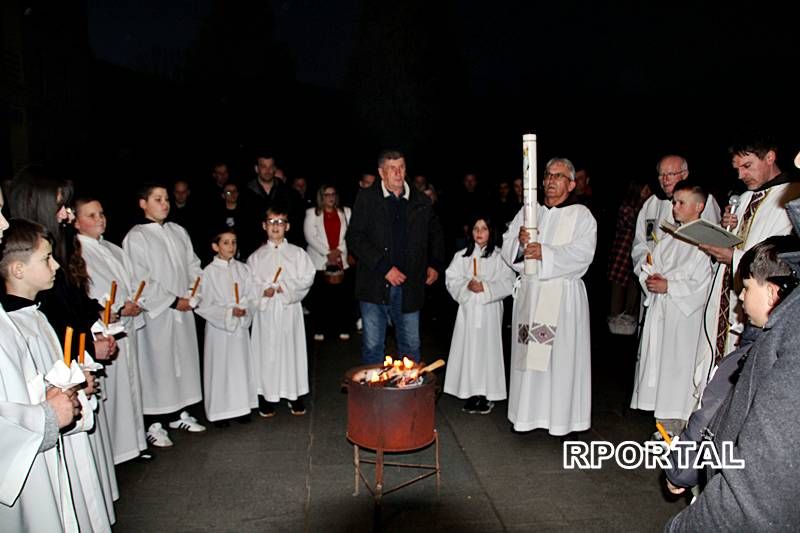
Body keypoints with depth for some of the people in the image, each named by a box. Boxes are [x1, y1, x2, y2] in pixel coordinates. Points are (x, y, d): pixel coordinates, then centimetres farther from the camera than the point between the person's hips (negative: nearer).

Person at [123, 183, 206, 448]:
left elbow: (193, 266, 12)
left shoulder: (178, 232, 11)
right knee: (157, 364, -1)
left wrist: (191, 295, -3)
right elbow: (141, 281, -13)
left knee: (185, 359, 12)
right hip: (156, 313, -6)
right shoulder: (136, 237, -8)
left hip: (183, 309, 6)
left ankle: (179, 413, 26)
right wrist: (173, 301, -13)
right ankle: (155, 424, 10)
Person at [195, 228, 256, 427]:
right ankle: (219, 410, 14)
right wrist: (229, 311, -17)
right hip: (218, 325, -4)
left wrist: (245, 309, -15)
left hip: (240, 325, 4)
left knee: (241, 364, 10)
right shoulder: (209, 272, -9)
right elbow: (204, 305, -9)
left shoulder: (242, 269, 2)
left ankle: (240, 406, 23)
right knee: (220, 367, 2)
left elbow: (250, 296, 4)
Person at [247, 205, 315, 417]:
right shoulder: (256, 256, 7)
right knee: (267, 350, 3)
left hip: (290, 308, 0)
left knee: (292, 348, 4)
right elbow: (249, 284, 2)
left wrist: (287, 287, -14)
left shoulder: (297, 253, 4)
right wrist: (263, 290, -15)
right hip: (265, 309, 0)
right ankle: (267, 396, 15)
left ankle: (295, 396, 16)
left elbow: (307, 278, -3)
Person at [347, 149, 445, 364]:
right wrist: (384, 268, -14)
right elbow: (355, 238, -7)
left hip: (409, 285, 2)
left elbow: (435, 235, 23)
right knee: (372, 346, 7)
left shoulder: (421, 201, 9)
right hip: (375, 285, -2)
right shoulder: (366, 198, 1)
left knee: (411, 346, 11)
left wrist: (435, 264, 9)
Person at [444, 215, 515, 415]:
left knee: (488, 348, -2)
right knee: (468, 349, 3)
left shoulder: (499, 256, 0)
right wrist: (466, 285, -13)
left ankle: (487, 395, 7)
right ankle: (470, 394, 12)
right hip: (467, 308, 2)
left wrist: (486, 287, -15)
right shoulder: (461, 256, 8)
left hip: (490, 310, -2)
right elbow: (451, 280, 4)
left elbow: (507, 284, -5)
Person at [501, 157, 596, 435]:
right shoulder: (527, 211, 12)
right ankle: (529, 412, 18)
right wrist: (520, 241, -16)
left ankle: (561, 416, 13)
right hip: (529, 292, 4)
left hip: (563, 295, -3)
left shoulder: (581, 215, 0)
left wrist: (545, 252, -23)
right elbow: (507, 246, 6)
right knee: (529, 352, 7)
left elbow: (582, 253, -14)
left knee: (561, 355, 0)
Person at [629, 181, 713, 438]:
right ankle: (666, 424, 22)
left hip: (686, 315, -7)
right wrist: (650, 277, -6)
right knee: (658, 363, 10)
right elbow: (648, 266, 14)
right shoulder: (668, 239, 12)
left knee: (680, 366, -3)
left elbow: (701, 285, -15)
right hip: (659, 311, 7)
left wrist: (668, 286, -17)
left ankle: (678, 425, 9)